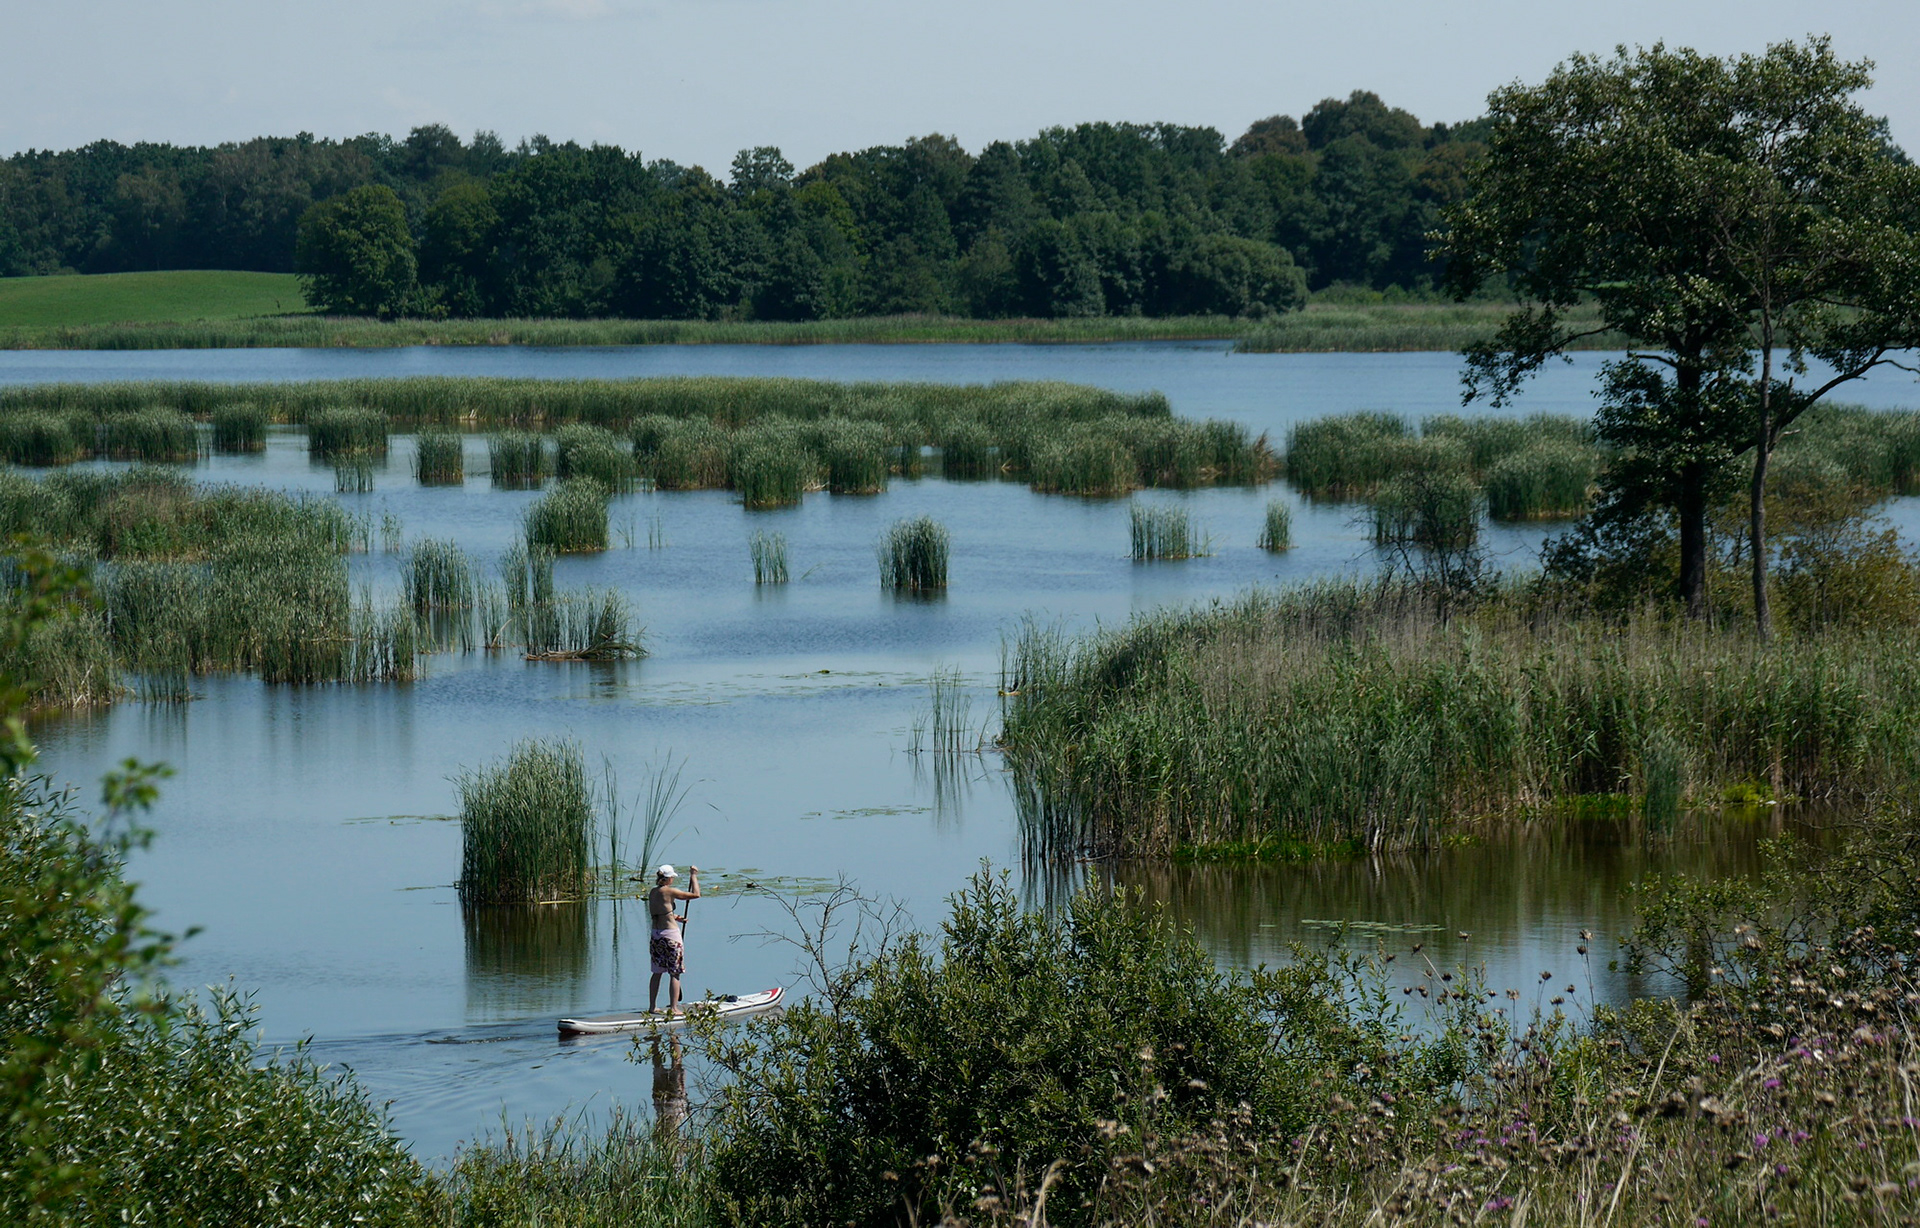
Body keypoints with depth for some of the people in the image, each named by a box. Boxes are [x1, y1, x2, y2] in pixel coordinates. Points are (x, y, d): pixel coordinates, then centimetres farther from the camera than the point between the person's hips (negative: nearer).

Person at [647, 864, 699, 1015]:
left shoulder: (652, 893, 7)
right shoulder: (669, 891, -14)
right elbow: (696, 894, -12)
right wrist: (693, 876, -1)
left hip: (656, 935, 7)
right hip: (670, 935, -7)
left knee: (657, 972, 16)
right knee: (674, 973, 0)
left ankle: (652, 1006, 20)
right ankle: (673, 1008, -1)